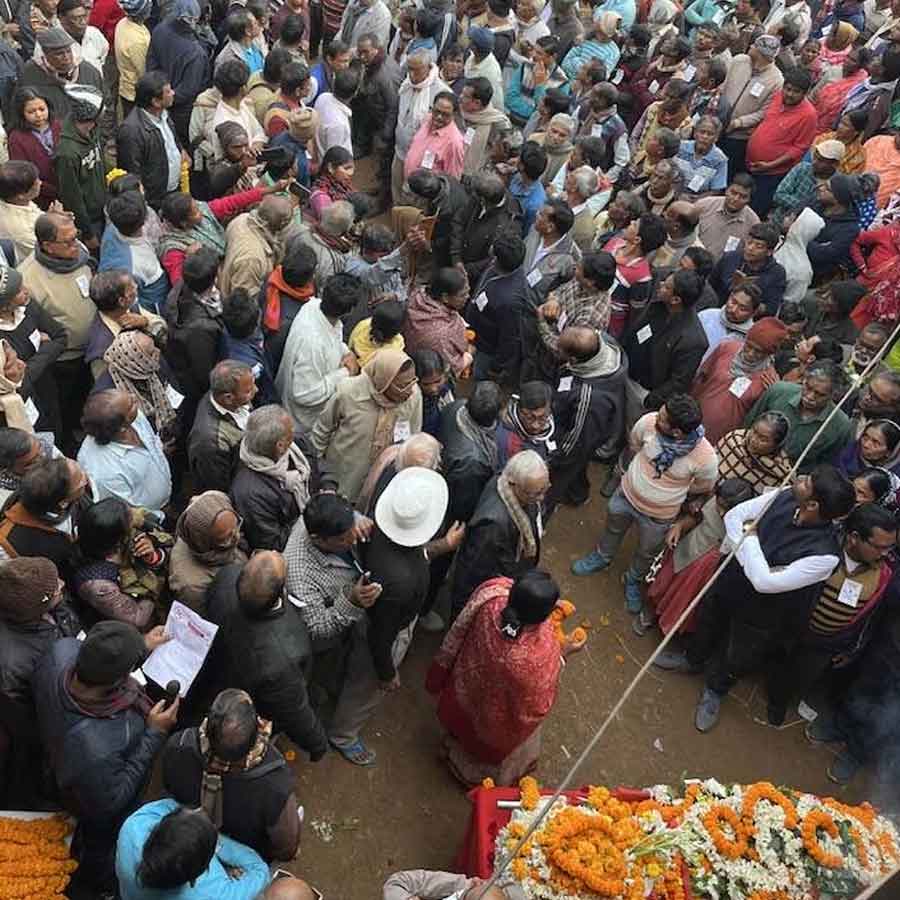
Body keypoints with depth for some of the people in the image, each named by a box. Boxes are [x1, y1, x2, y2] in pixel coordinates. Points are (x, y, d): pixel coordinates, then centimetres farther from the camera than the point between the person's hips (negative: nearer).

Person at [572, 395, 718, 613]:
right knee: (613, 529, 31)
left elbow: (702, 488, -11)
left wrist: (673, 492, 1)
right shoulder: (649, 422, -30)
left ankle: (633, 581, 58)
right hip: (626, 495, 2)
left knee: (646, 553, 26)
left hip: (658, 515, -2)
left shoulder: (706, 458, -36)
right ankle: (601, 557, 63)